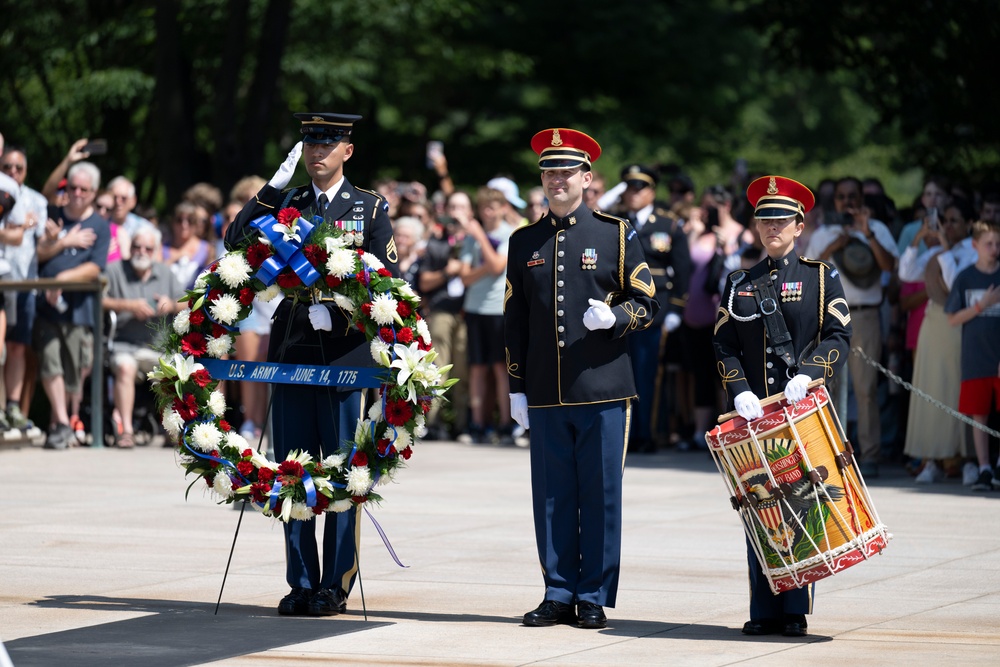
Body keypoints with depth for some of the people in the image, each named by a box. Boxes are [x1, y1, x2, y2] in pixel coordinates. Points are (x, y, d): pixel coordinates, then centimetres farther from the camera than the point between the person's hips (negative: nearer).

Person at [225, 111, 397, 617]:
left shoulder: (371, 208, 6)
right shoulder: (286, 202, 13)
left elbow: (388, 278, -1)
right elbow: (235, 240, 0)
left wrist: (335, 308, -14)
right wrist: (275, 183, -4)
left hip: (346, 353, -3)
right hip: (293, 350, 3)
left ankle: (336, 585, 4)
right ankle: (301, 583, 10)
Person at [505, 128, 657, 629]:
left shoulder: (617, 233, 4)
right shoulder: (524, 242, 12)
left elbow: (646, 303, 5)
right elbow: (514, 321, 13)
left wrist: (614, 317, -17)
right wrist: (516, 388, 8)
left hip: (602, 390, -2)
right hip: (546, 395, 3)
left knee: (600, 497, 0)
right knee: (552, 498, 4)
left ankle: (595, 599, 6)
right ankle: (559, 594, 12)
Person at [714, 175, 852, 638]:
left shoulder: (821, 277, 6)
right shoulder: (739, 284, 14)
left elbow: (838, 338, -1)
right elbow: (724, 346, 7)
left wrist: (807, 374, -19)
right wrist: (740, 391, -10)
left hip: (804, 410, -3)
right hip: (753, 412, 3)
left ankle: (795, 611, 0)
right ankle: (764, 612, 4)